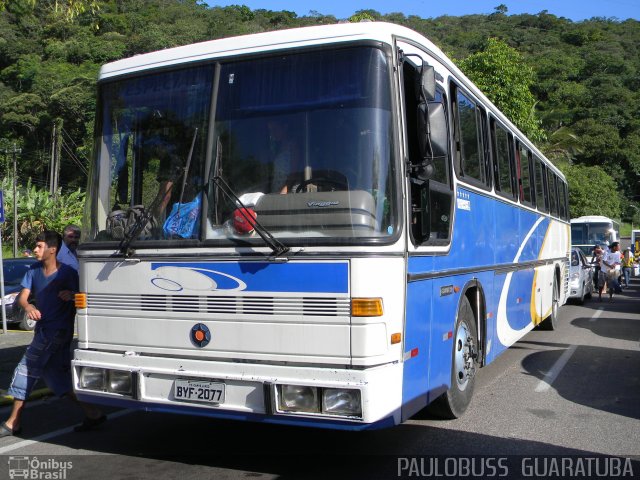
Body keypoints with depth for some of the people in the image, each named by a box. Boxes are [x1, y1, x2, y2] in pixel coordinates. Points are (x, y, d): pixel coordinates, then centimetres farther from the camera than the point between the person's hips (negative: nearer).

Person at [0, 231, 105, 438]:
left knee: (26, 370, -2)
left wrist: (71, 295, -32)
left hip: (57, 330, -7)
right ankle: (92, 413, 14)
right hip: (44, 329, 7)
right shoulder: (34, 269, 4)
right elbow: (22, 296, -1)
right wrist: (28, 306, -22)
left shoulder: (67, 273, -14)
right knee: (56, 373, 9)